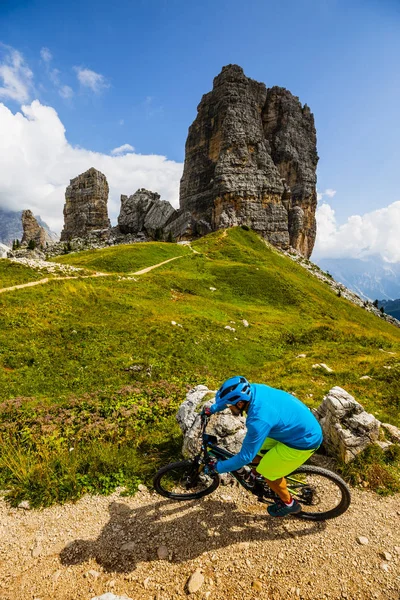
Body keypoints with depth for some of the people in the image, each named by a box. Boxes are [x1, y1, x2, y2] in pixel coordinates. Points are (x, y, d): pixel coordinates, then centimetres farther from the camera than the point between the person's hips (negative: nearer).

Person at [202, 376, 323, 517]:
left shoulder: (259, 421, -35)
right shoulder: (253, 389, -14)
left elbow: (245, 456, -24)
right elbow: (231, 397, 10)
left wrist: (216, 467, -12)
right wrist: (212, 409, 16)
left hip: (305, 440, -7)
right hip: (301, 425, 8)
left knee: (268, 472, 7)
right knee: (254, 452, 13)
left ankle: (289, 504, 30)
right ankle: (259, 470, 42)